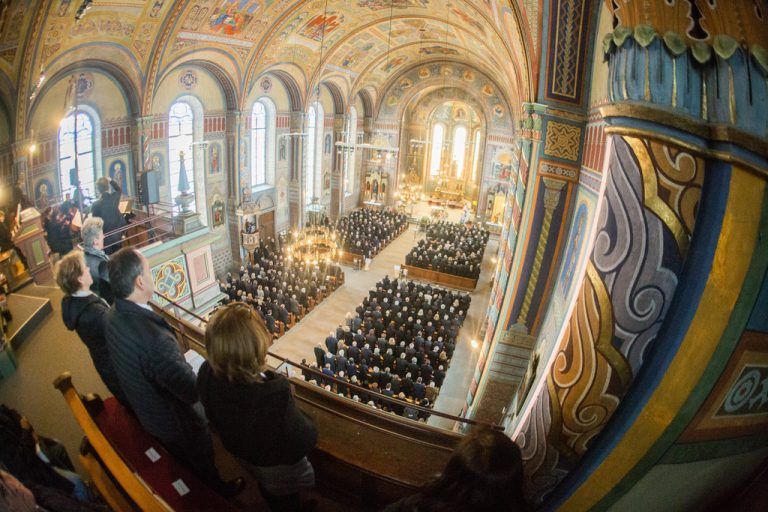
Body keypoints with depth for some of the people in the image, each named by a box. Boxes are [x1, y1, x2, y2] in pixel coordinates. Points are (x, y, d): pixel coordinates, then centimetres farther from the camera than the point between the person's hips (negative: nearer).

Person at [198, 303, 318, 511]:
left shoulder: (207, 373, -30)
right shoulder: (273, 394, -50)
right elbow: (304, 442, -33)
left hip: (240, 452, 5)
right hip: (277, 465, -5)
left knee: (267, 489, 39)